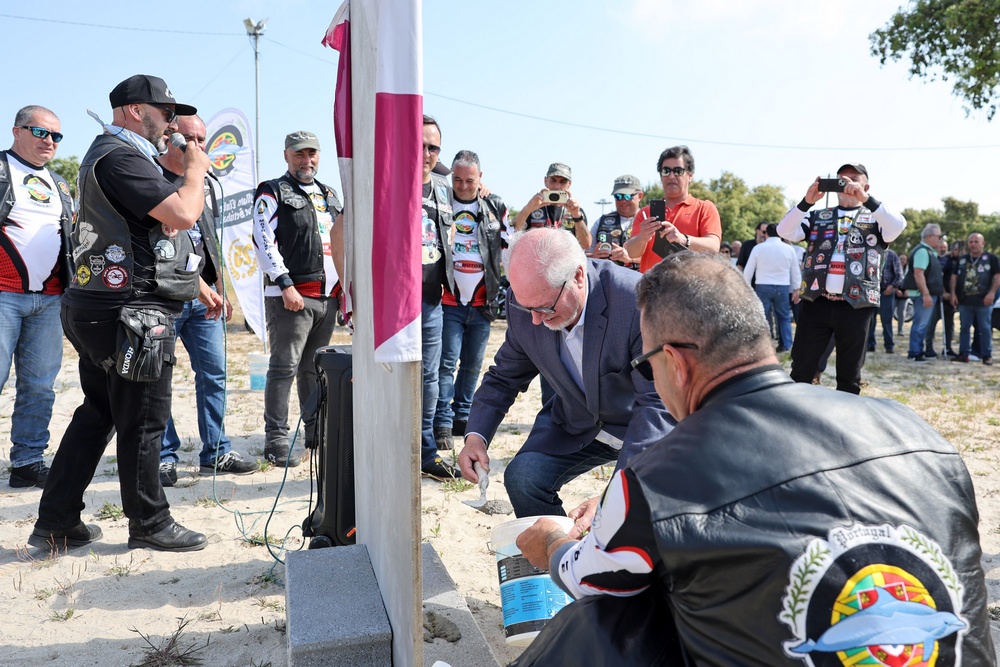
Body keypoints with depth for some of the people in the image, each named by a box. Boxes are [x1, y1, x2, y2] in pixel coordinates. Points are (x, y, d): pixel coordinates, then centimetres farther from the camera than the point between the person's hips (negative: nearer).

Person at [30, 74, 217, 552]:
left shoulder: (119, 157, 23)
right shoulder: (121, 157, -13)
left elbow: (150, 242, 26)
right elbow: (183, 214, -25)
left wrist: (198, 287, 25)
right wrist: (195, 169, -5)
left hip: (101, 311, 11)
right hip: (131, 314, -11)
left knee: (97, 415, 15)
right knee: (143, 422, 0)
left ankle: (55, 524, 23)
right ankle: (149, 524, 14)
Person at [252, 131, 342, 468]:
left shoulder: (329, 195, 20)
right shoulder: (272, 193, 0)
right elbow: (264, 241, -10)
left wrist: (344, 286, 16)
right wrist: (286, 285, -17)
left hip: (327, 297, 6)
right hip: (291, 295, -6)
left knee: (316, 367, 13)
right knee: (284, 368, -6)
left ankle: (317, 431, 23)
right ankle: (276, 440, 1)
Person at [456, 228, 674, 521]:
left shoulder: (637, 299, -32)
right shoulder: (523, 303, -15)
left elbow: (658, 403, -32)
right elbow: (504, 376, 1)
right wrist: (476, 435, -16)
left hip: (642, 428, -3)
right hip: (576, 425, 4)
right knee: (522, 476, -17)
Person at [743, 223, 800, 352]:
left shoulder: (758, 248, -1)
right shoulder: (789, 249, 4)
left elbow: (748, 270, 2)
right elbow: (796, 272, 10)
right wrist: (796, 290, 18)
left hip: (763, 287, -1)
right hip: (782, 287, 2)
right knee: (784, 317, 13)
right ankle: (786, 345, 8)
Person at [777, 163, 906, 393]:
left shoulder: (875, 219, 9)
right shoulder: (817, 216, 13)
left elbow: (898, 226, -13)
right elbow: (785, 231, -3)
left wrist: (865, 199, -22)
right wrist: (807, 201, -16)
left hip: (855, 307, 0)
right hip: (815, 303, 1)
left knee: (849, 375, 8)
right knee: (800, 371, 1)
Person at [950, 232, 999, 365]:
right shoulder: (962, 259, 13)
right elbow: (954, 276, 14)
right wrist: (953, 293, 3)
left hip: (983, 301, -4)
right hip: (964, 301, 4)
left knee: (985, 329, 0)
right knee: (964, 328, 7)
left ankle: (987, 355, 6)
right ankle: (964, 354, 14)